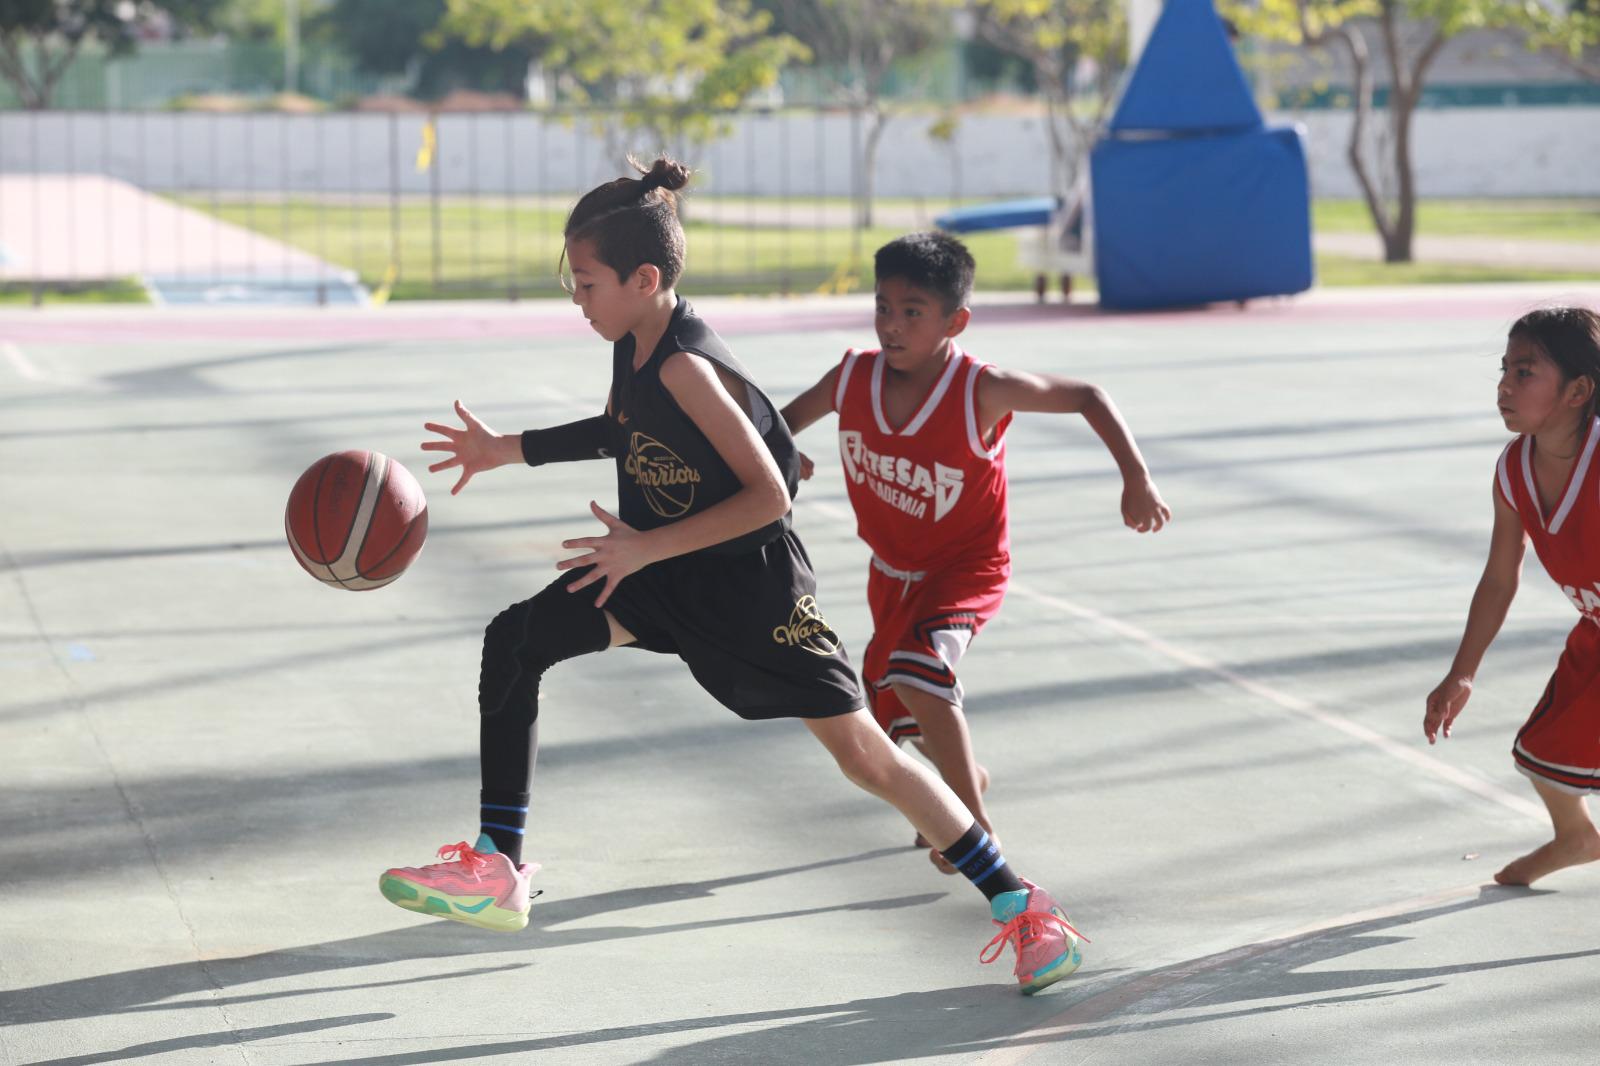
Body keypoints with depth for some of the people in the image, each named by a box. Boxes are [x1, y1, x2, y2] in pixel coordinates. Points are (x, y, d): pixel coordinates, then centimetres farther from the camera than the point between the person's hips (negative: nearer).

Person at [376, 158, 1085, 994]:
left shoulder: (686, 368, -27)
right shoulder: (634, 345, -2)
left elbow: (768, 494, -29)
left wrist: (646, 548, -30)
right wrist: (507, 451, 16)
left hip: (746, 582, -8)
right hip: (658, 572, 8)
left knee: (862, 754, -5)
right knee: (514, 643, -7)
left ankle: (1019, 907, 7)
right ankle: (496, 875, -3)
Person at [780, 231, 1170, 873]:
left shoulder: (981, 392, -27)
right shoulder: (852, 378, -16)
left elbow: (1088, 398, -15)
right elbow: (790, 418, 3)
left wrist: (1136, 480, -23)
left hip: (966, 568, -6)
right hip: (892, 571, 6)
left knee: (915, 671, -31)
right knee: (891, 705, 21)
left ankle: (977, 828, -15)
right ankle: (967, 777, 54)